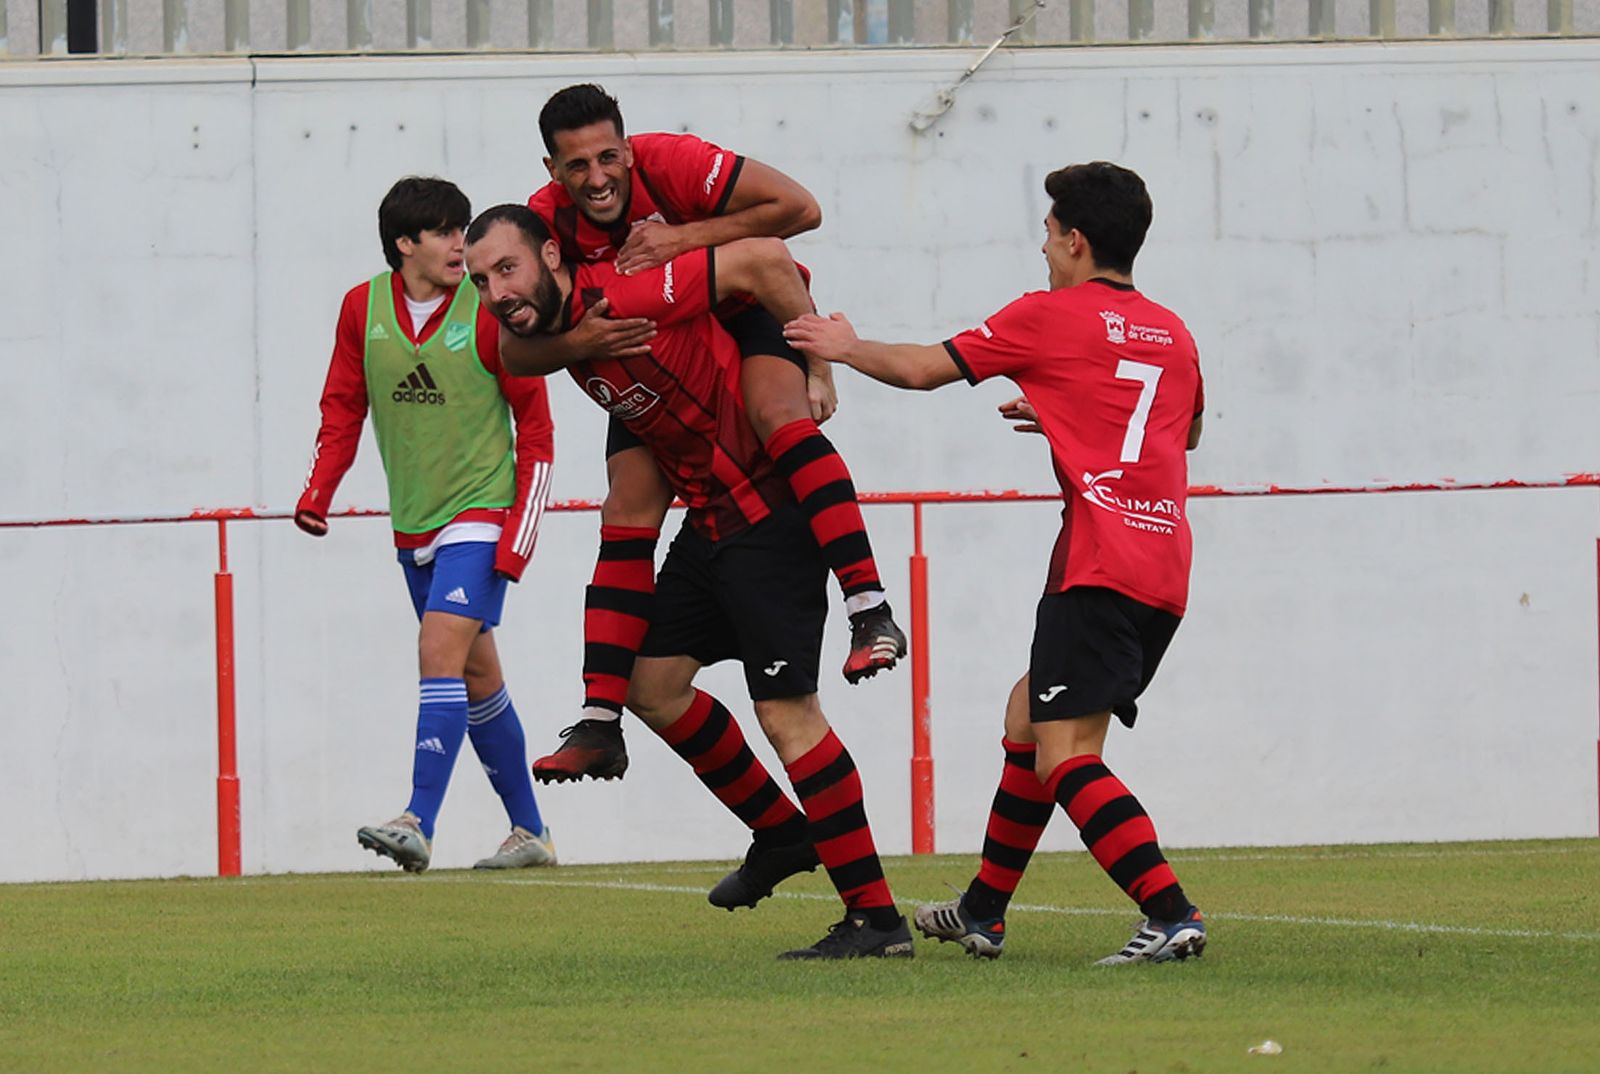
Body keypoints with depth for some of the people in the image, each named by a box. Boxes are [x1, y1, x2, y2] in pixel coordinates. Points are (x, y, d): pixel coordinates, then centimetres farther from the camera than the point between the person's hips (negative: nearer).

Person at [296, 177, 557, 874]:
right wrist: (318, 494, -4)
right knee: (475, 677, 12)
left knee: (441, 652, -20)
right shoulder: (363, 309, 1)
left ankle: (419, 825, -25)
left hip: (480, 514, -5)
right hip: (413, 525, 5)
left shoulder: (488, 313, -10)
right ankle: (529, 832, 23)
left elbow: (535, 422, -5)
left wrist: (520, 532, -11)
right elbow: (343, 407, 11)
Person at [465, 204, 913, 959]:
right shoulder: (546, 330, 3)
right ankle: (782, 833, 28)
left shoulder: (626, 297, -24)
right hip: (711, 518, 9)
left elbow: (764, 260, -27)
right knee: (653, 683, 14)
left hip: (768, 511, -9)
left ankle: (875, 918, -10)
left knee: (785, 709, -12)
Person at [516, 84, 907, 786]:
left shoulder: (671, 163, -30)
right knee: (628, 513, -5)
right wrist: (575, 343, -38)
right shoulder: (546, 222, -19)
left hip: (745, 314, -4)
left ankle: (871, 612, -41)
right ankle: (599, 726, -4)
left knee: (778, 414, -34)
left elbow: (800, 208, -29)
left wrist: (685, 237, -35)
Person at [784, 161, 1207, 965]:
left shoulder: (1050, 315, 0)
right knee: (1029, 712, 22)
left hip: (1099, 567, -8)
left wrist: (845, 348, 24)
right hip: (1165, 573, 8)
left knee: (1064, 755, -13)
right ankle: (983, 912, 29)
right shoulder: (1172, 334, 18)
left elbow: (923, 369, 5)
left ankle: (1170, 914, -28)